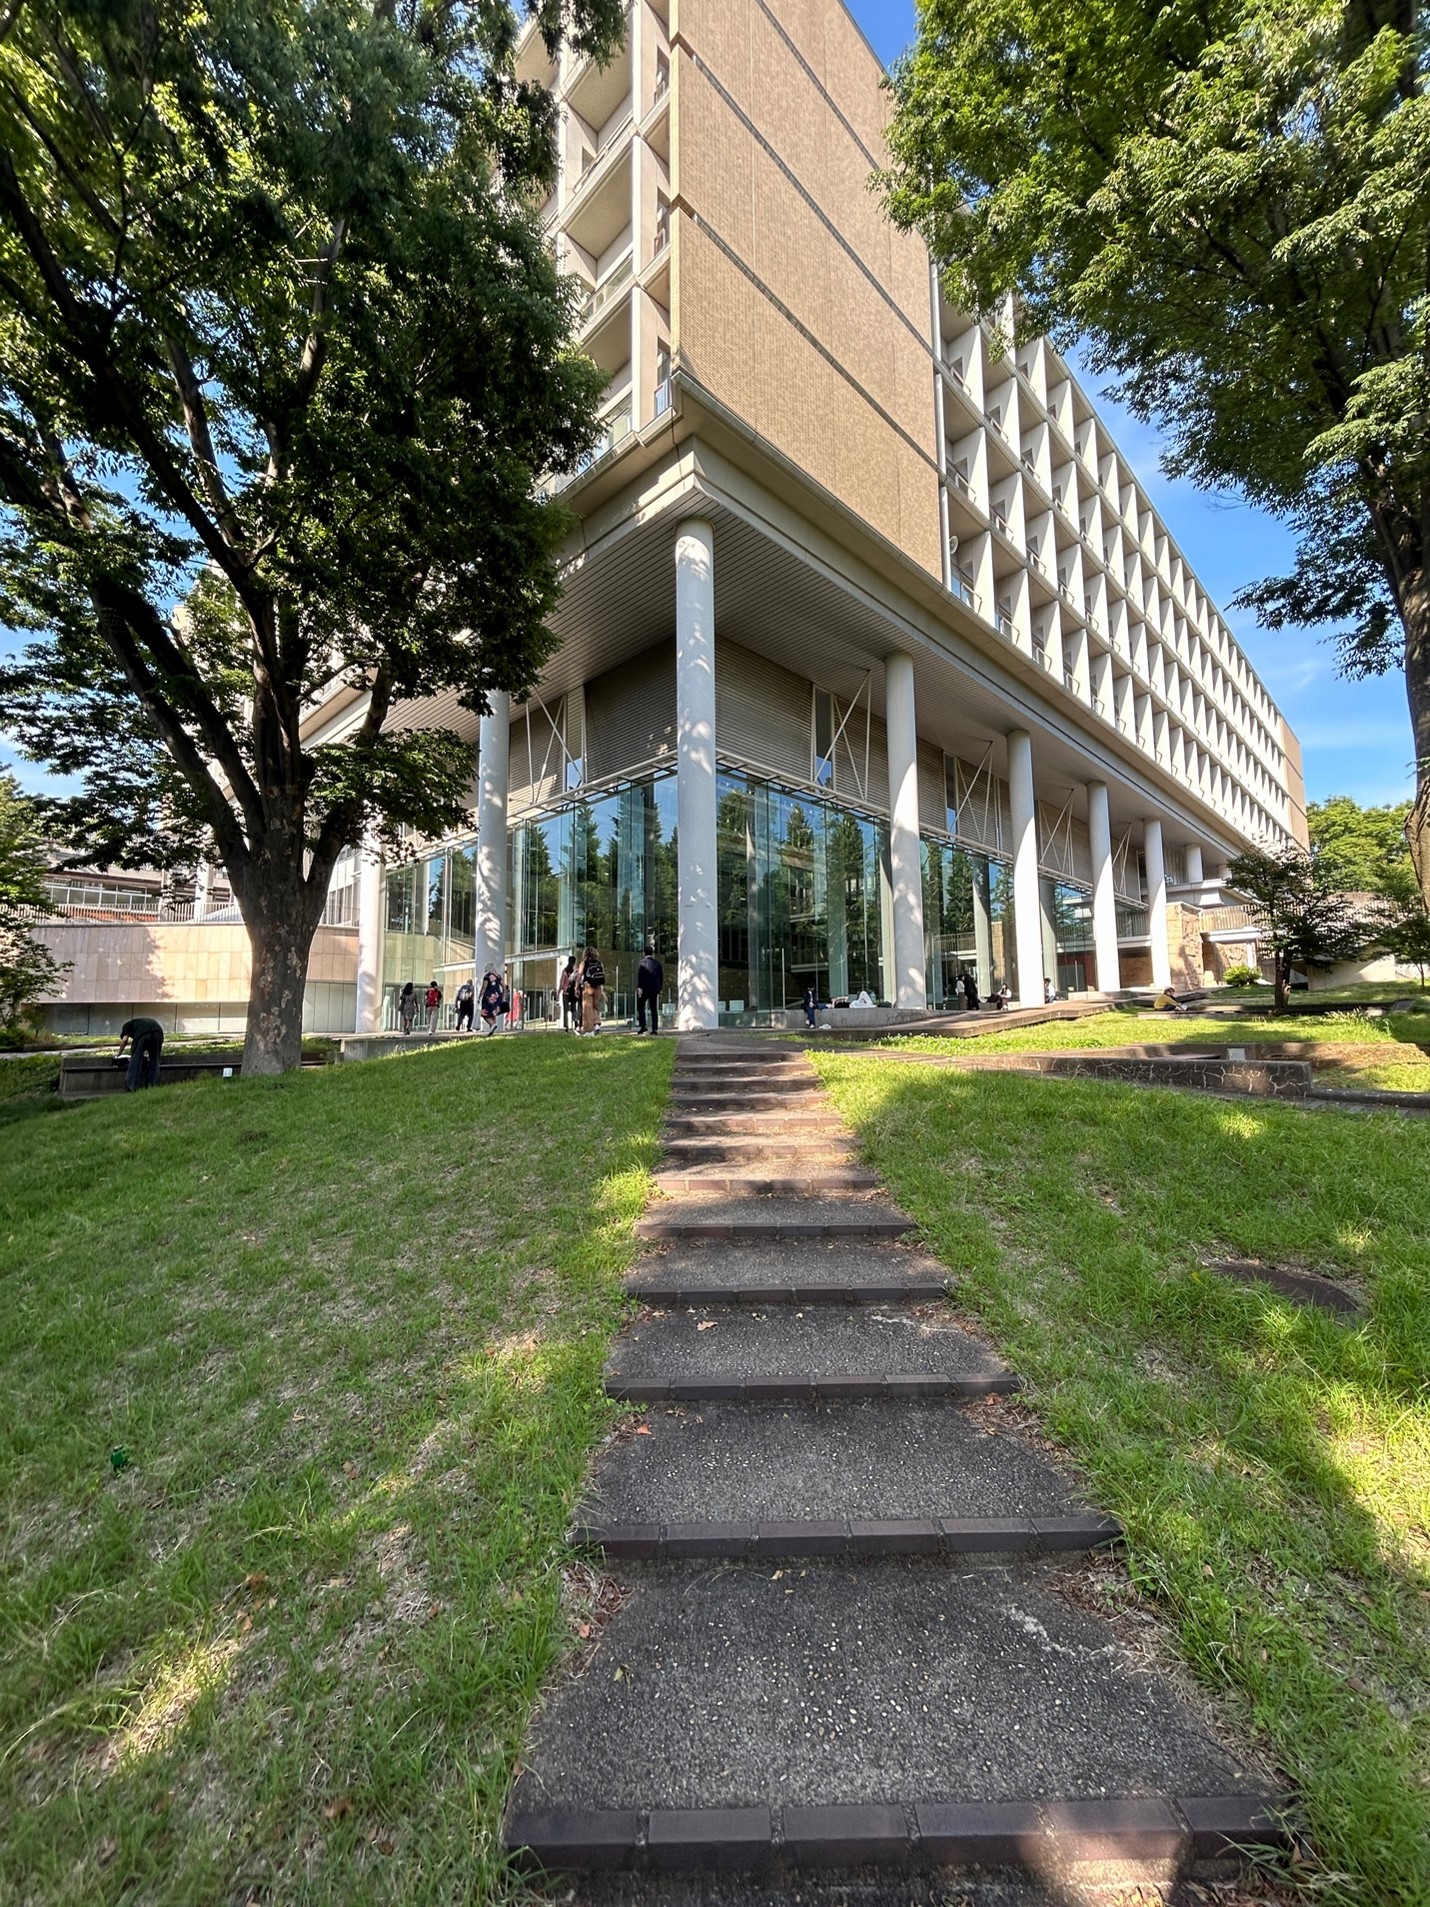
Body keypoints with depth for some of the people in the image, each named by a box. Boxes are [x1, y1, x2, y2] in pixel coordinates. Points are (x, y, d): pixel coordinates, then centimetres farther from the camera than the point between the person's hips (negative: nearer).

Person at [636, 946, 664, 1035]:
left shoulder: (643, 963, -5)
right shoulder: (658, 963, 9)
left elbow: (640, 976, -15)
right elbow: (661, 977, 12)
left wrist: (639, 987, -16)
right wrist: (659, 988, 21)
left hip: (644, 988, -4)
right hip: (654, 989, 4)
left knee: (640, 1007, 8)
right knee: (654, 1009, 5)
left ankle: (642, 1026, -1)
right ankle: (655, 1029, 1)